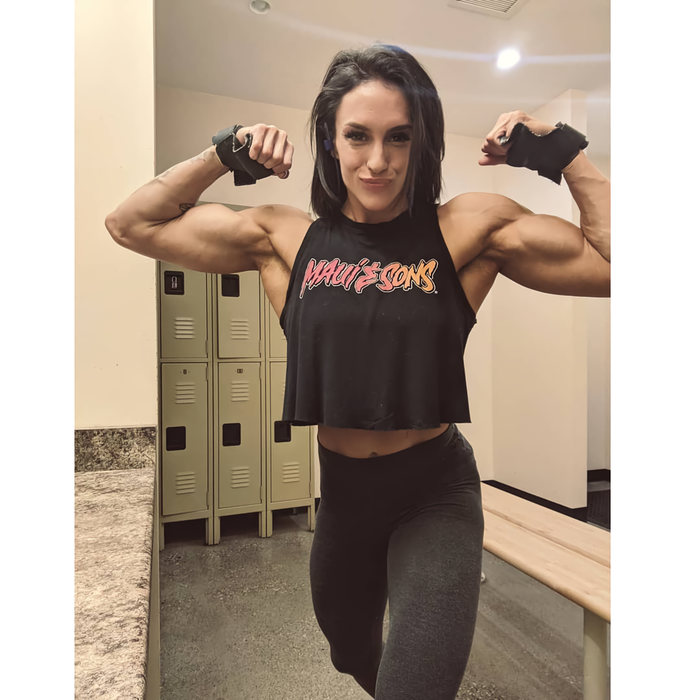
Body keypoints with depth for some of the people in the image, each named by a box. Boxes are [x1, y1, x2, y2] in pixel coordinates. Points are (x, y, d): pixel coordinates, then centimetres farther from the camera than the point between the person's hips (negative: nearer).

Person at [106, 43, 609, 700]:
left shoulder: (470, 227, -10)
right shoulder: (285, 236, -6)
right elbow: (130, 223, 2)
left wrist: (560, 151, -11)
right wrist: (224, 155, -5)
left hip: (434, 491, -3)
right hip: (335, 490, 4)